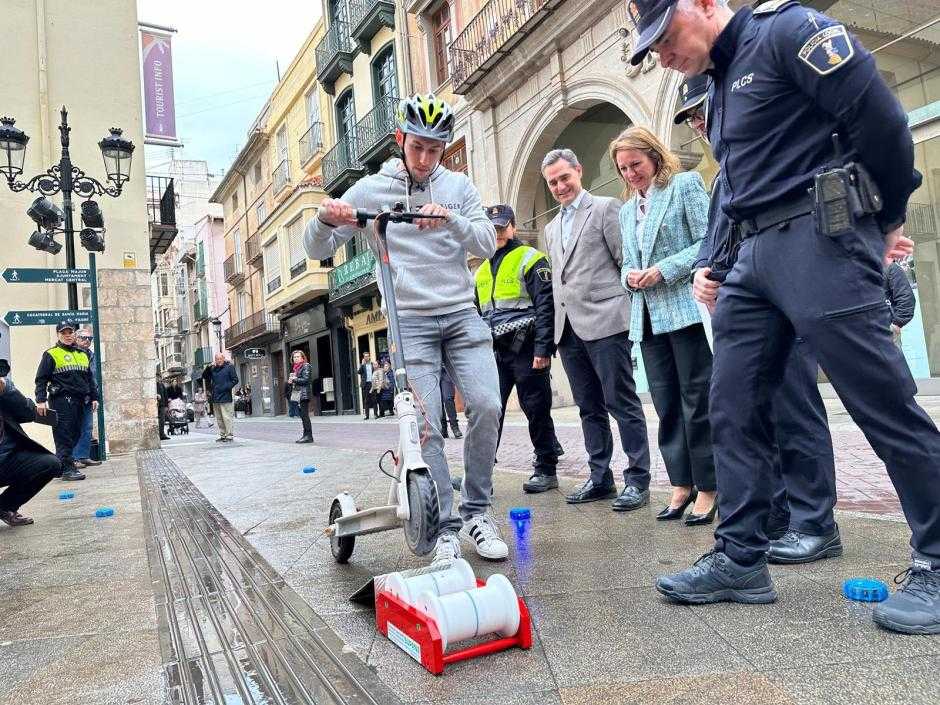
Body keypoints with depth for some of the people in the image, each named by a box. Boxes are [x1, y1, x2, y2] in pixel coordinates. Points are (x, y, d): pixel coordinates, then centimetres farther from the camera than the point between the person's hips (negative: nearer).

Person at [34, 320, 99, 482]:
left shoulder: (82, 354, 19)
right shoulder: (51, 354, 1)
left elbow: (90, 378, 23)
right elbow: (41, 379, -4)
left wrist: (94, 397, 18)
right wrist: (41, 400, -13)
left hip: (79, 400, 7)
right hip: (61, 400, -6)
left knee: (75, 434, 8)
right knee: (64, 435, -8)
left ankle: (59, 464, 19)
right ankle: (67, 468, -6)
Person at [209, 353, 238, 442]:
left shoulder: (229, 367, -1)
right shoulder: (214, 369, 16)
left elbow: (235, 380, -4)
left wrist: (226, 387, -14)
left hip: (225, 398, -7)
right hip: (216, 398, 7)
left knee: (227, 417, -8)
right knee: (219, 418, 10)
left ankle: (230, 435, -3)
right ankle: (222, 435, 16)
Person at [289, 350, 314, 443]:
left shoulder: (306, 366, -4)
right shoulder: (294, 368, 20)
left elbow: (306, 379, -14)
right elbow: (291, 379, 24)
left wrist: (295, 379, -10)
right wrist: (290, 380, 2)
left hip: (303, 394, -8)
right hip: (296, 394, 8)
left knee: (305, 415, -10)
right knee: (302, 416, 9)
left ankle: (309, 436, -9)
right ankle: (306, 435, 12)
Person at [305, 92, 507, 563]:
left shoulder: (458, 187, 9)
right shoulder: (370, 189, 5)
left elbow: (488, 244, -1)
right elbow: (318, 250, 4)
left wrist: (450, 218, -19)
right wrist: (324, 219, -19)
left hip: (461, 315, 2)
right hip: (409, 322, -1)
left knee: (487, 406, -15)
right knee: (426, 425, -9)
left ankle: (476, 511, 5)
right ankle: (446, 528, 5)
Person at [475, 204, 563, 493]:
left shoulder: (531, 259, -2)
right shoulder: (482, 270, 19)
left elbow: (545, 306, -10)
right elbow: (478, 313, 23)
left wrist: (542, 349, -18)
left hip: (525, 348, -6)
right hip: (495, 351, 6)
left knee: (537, 411, 1)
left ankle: (546, 470, 13)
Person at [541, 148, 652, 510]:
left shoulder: (605, 208, 2)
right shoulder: (551, 228, 22)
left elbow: (627, 261, -4)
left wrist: (629, 312, -9)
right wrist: (556, 326, 15)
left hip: (604, 321, -7)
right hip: (568, 328, 7)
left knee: (622, 403, -4)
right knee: (590, 408, 11)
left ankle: (638, 480, 4)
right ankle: (600, 478, 19)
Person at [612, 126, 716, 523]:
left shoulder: (685, 185, 3)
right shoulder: (626, 210, 21)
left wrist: (665, 269, -15)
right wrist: (629, 276, 0)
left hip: (687, 309, -6)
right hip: (648, 317, 6)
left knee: (697, 400, -2)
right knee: (667, 405, 8)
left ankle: (707, 487, 7)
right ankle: (681, 483, 16)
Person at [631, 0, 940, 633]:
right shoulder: (722, 84, 23)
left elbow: (880, 118, -10)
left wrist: (886, 221, 1)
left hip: (819, 237, -9)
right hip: (756, 254, 9)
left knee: (885, 403, -5)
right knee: (733, 408, 4)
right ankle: (740, 560, 12)